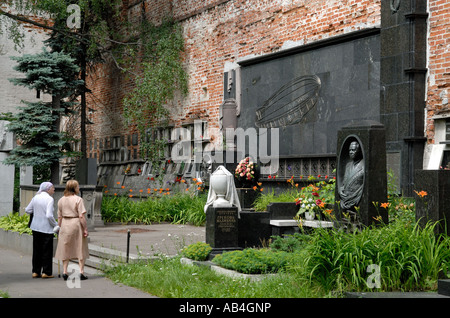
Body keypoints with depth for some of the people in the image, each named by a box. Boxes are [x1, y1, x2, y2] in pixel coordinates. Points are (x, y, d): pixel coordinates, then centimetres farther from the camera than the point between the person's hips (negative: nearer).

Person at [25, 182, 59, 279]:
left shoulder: (35, 197, 5)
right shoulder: (49, 199, -14)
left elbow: (27, 210, 10)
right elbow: (49, 215, -21)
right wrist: (56, 225, -9)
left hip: (35, 227, 6)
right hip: (46, 228, -6)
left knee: (36, 250, 14)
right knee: (47, 250, 4)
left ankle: (35, 271, 18)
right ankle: (46, 272, 7)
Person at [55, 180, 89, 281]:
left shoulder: (61, 200, 5)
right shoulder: (78, 199, -10)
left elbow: (59, 216, 7)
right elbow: (81, 216, -14)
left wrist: (60, 227, 16)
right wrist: (85, 229, -8)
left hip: (65, 224, 4)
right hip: (76, 224, -4)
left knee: (65, 248, 12)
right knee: (80, 248, 5)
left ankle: (64, 271, 10)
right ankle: (81, 272, 3)